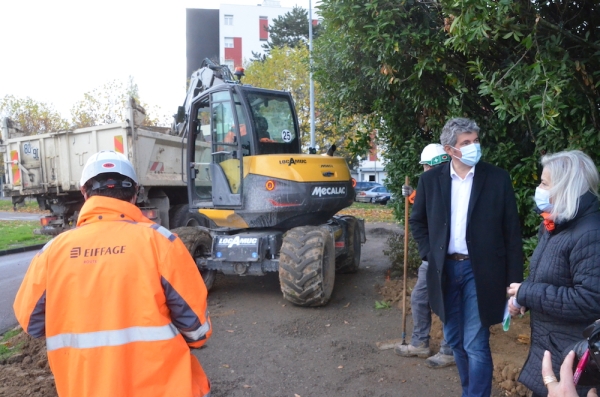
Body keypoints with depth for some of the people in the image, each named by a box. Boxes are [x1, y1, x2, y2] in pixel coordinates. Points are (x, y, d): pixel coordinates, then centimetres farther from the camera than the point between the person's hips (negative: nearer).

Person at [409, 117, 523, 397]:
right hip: (445, 269, 3)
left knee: (475, 345, -2)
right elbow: (417, 221, 12)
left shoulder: (498, 178, -6)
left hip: (480, 271, -3)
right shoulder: (431, 180, -1)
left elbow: (512, 232, -4)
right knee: (455, 341, 17)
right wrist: (430, 253, 0)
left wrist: (514, 280, -6)